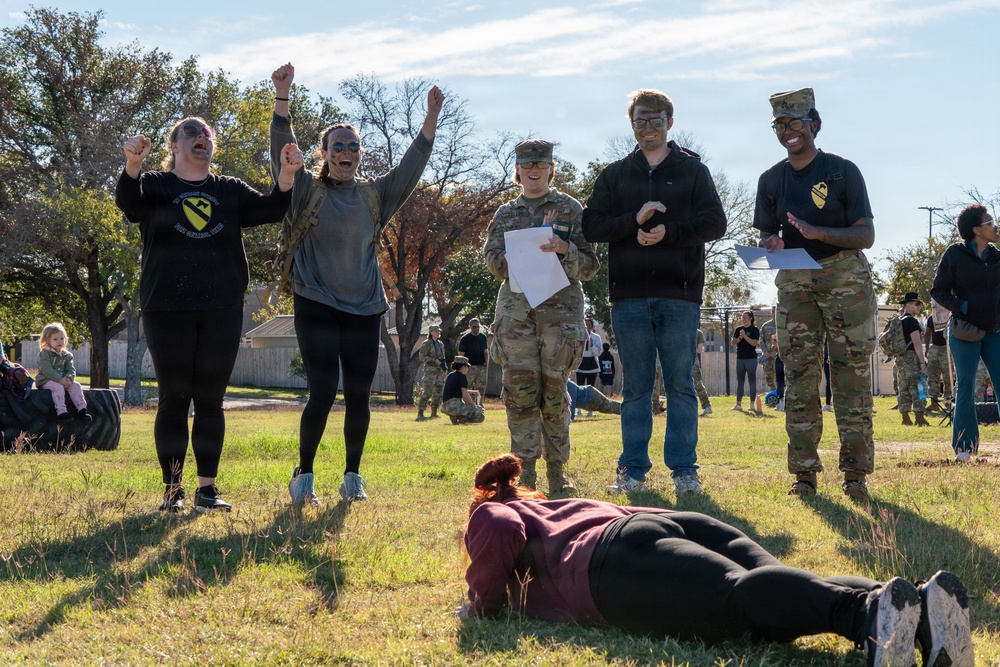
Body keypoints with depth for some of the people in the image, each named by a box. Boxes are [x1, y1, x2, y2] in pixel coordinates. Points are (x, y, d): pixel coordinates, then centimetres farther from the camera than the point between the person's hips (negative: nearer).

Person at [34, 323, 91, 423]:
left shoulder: (67, 355, 14)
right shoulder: (44, 354, -6)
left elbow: (71, 369, 5)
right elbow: (46, 370, -17)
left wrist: (69, 378, -18)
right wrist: (60, 379, -26)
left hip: (63, 380, 6)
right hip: (46, 381, -6)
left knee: (76, 385, -17)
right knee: (58, 387, -34)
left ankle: (82, 409, -22)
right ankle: (61, 411, -43)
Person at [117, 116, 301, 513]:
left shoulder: (231, 191, 14)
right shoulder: (155, 186, 6)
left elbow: (270, 209, 0)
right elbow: (128, 203, -15)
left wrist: (285, 175, -19)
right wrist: (132, 165, -36)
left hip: (222, 311, 2)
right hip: (167, 309, -2)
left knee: (210, 400, 3)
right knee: (173, 399, 0)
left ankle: (207, 488, 7)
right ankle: (173, 489, 6)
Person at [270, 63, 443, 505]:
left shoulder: (374, 195, 13)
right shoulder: (308, 191, 3)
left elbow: (411, 166, 7)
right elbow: (283, 149, -8)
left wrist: (431, 119, -2)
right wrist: (282, 95, -19)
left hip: (364, 307, 3)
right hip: (316, 305, -3)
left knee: (358, 396, 3)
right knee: (322, 392, -10)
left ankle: (352, 476, 16)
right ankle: (303, 476, 4)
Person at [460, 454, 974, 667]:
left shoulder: (488, 516, 25)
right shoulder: (561, 504, 46)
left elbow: (503, 535, 0)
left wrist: (483, 602, 17)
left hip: (614, 559, -6)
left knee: (736, 599, -31)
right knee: (769, 598, -18)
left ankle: (867, 609, -60)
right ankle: (922, 604, -44)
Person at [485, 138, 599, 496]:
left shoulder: (570, 208, 9)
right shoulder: (505, 213, 16)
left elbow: (589, 265, 4)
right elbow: (494, 260, 3)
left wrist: (565, 250, -16)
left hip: (560, 306, -2)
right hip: (515, 308, 2)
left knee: (555, 392, -3)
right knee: (520, 391, -5)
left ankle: (557, 473, 5)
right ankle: (525, 472, -1)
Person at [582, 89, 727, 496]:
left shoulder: (693, 171, 9)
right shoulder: (614, 175, 14)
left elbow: (714, 223, 0)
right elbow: (592, 226, 4)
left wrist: (669, 232, -14)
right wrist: (635, 221, -12)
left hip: (679, 294, -1)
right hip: (629, 295, 2)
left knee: (680, 383, 0)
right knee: (635, 386, 4)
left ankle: (684, 468, 4)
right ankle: (633, 470, 8)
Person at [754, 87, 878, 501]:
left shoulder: (842, 171, -2)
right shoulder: (771, 180, 9)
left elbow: (866, 235, -8)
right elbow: (767, 236, 14)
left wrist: (818, 232, -23)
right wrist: (770, 244, -11)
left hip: (845, 276, -3)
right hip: (795, 282, 4)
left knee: (852, 374, -6)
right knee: (799, 377, 1)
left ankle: (856, 474, -3)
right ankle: (804, 474, 4)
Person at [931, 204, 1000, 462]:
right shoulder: (954, 254, -3)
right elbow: (938, 291, -3)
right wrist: (962, 307, -16)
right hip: (965, 332, -4)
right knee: (965, 387, -2)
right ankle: (964, 446, 5)